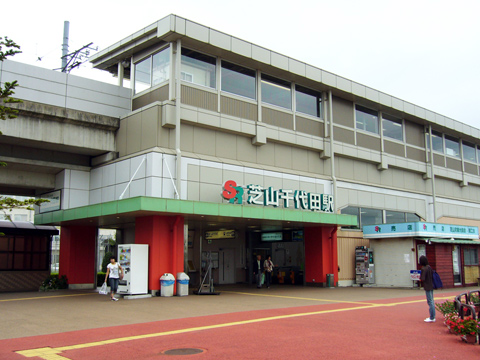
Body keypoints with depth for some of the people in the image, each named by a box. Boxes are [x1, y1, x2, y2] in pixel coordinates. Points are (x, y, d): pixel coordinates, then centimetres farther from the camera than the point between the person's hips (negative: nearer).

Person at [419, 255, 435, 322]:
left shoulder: (424, 269, -18)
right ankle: (432, 316, 22)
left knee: (430, 302, -5)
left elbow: (422, 279, -20)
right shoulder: (429, 267, 7)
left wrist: (420, 277, -1)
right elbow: (433, 276, 15)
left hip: (427, 287, -9)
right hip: (431, 286, 9)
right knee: (431, 301, 15)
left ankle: (432, 318, -1)